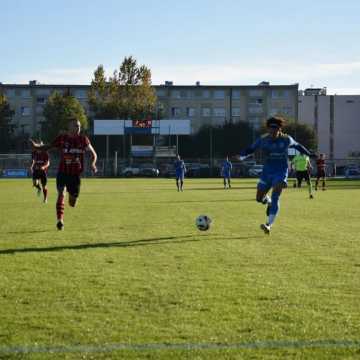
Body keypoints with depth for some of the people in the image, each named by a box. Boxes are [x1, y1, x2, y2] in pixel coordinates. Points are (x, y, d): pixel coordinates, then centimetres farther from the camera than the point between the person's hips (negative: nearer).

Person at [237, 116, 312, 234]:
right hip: (267, 171, 3)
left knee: (275, 197, -20)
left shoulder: (286, 139, -5)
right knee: (259, 198, 4)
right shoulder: (262, 140, -5)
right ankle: (269, 203, 42)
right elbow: (250, 149, 1)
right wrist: (242, 155, -19)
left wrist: (309, 154, 20)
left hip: (281, 172, -3)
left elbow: (297, 145, 14)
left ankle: (269, 225, -23)